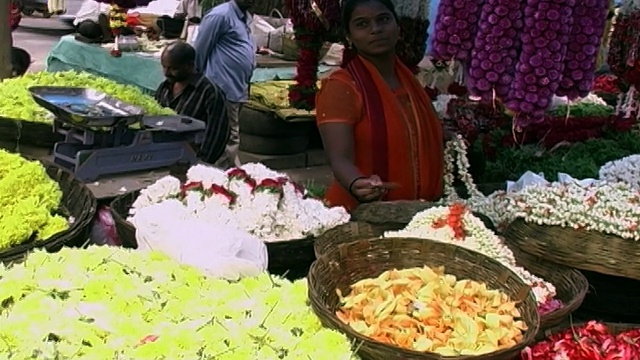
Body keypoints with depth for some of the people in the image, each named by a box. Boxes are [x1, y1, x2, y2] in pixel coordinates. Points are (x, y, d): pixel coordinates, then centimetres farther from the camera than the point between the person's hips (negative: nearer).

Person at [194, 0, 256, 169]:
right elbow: (200, 49, -11)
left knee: (231, 137, 15)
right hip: (225, 89, -9)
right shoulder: (221, 15, -13)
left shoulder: (244, 17, 16)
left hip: (238, 89, 9)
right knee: (230, 138, -5)